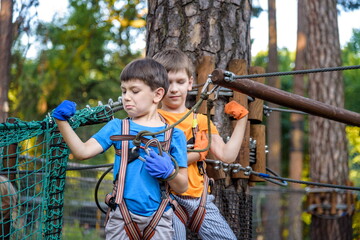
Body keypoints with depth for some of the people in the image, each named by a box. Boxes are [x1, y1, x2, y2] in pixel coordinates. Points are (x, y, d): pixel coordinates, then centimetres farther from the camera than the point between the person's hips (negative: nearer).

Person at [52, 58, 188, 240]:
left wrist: (169, 172, -17)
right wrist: (62, 121, -15)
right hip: (121, 217, 1)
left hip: (158, 219, 0)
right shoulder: (117, 127, 4)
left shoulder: (174, 135, 0)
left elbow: (182, 188, 2)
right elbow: (82, 152, -8)